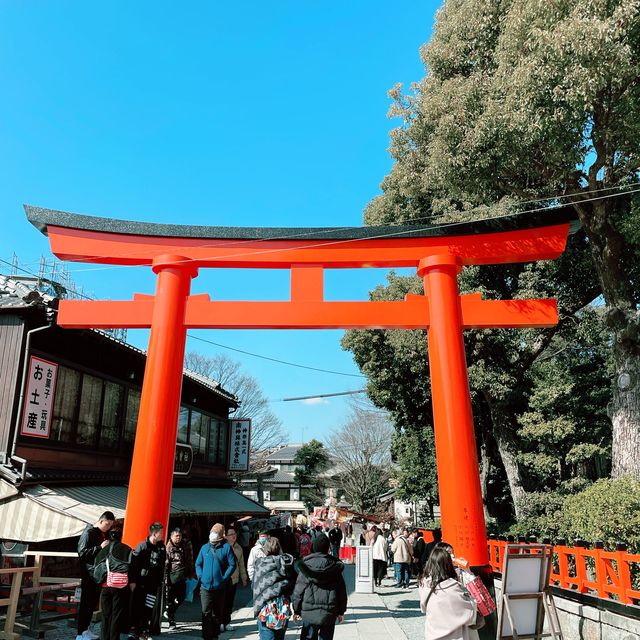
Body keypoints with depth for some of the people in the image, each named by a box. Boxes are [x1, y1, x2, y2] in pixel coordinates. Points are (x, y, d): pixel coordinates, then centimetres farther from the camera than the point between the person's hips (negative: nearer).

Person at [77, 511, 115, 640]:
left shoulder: (104, 534, 13)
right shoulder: (88, 532, -12)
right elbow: (82, 552, -19)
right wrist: (100, 547, -27)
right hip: (89, 574, -8)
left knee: (93, 602, 13)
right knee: (86, 603, -1)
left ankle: (86, 629, 23)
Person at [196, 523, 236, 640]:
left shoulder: (226, 547, -5)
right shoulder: (205, 547, 4)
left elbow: (232, 565, -5)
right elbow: (198, 564, 12)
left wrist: (224, 578, -12)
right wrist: (201, 576, -2)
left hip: (219, 587, -1)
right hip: (205, 586, 1)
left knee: (218, 613, 13)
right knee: (206, 613, -2)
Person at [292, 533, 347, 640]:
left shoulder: (306, 564, -5)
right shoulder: (335, 565, 0)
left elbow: (298, 590, -3)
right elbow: (342, 590, 6)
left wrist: (296, 610, 7)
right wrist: (341, 611, 15)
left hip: (309, 612, -1)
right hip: (329, 612, 1)